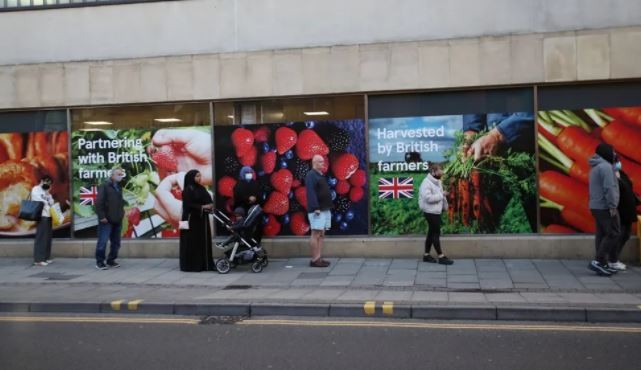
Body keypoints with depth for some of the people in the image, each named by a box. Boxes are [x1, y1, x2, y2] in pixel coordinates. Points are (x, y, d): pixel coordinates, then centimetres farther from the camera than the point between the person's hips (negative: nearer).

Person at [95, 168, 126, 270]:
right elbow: (99, 202, -14)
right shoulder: (104, 186, -8)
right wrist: (101, 216, -17)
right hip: (106, 220, -7)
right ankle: (99, 262, 4)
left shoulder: (119, 187, 15)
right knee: (102, 242, -5)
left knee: (116, 242, 10)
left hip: (117, 220, 7)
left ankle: (111, 260, 20)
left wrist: (121, 212, 11)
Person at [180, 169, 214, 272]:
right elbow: (188, 205, -17)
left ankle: (204, 264, 14)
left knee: (204, 242, 8)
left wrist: (210, 206, -2)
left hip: (202, 219, 8)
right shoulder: (188, 190, -10)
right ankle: (191, 265, 2)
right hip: (192, 220, -8)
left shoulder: (201, 188, 14)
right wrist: (202, 207, -18)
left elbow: (208, 200, 20)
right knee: (193, 243, -4)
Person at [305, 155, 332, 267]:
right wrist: (316, 207, -25)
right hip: (317, 210, -10)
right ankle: (314, 259, -7)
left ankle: (318, 258, 11)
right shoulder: (311, 175, -9)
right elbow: (311, 193, -19)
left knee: (321, 234, 9)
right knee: (316, 234, -9)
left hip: (325, 209, 10)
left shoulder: (321, 175, 20)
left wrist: (329, 206, 17)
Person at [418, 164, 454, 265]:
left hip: (436, 211, 10)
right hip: (430, 212, -10)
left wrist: (445, 206, 8)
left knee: (432, 233, 14)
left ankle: (427, 255, 22)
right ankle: (441, 256, 0)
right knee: (436, 233, -5)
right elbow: (428, 198, -28)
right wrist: (441, 195, -21)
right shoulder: (426, 183, -19)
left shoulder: (437, 182, 11)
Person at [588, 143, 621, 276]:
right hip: (605, 207, -10)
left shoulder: (596, 167, 18)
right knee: (614, 234, -8)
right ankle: (597, 261, -12)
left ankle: (602, 264, 12)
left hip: (597, 206, 10)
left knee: (602, 235, 10)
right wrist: (613, 206, -21)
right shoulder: (606, 166, -15)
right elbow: (609, 188, -22)